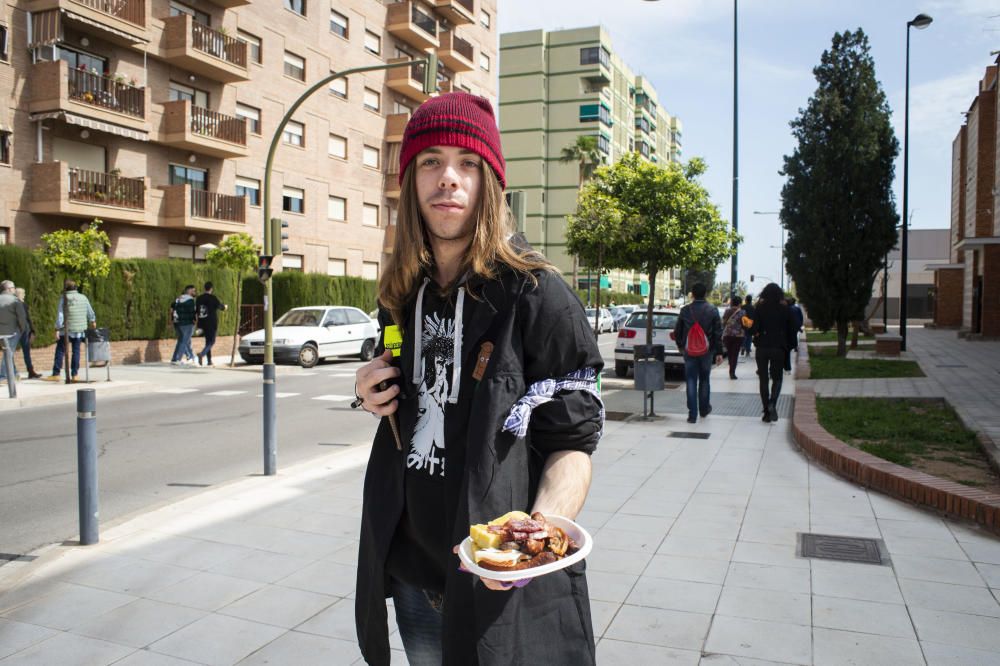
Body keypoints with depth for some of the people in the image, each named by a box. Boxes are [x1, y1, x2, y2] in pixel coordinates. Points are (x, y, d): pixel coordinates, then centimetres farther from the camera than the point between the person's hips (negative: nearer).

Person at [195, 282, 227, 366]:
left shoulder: (199, 298, 6)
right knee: (211, 341, -1)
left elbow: (196, 310, 11)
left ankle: (209, 360, 15)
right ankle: (202, 354, -24)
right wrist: (224, 306, 26)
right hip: (212, 323, -6)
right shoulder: (213, 298, -11)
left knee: (208, 341, 15)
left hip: (203, 323, 6)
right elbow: (221, 306, 2)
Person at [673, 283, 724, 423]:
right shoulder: (712, 310, -5)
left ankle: (692, 414, -4)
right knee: (704, 380, 17)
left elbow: (677, 331, 4)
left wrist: (681, 346, 21)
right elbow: (718, 333, -6)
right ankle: (704, 409, 30)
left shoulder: (685, 310, -3)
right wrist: (719, 352, -2)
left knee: (691, 381, 1)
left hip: (689, 351, 0)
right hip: (707, 351, 1)